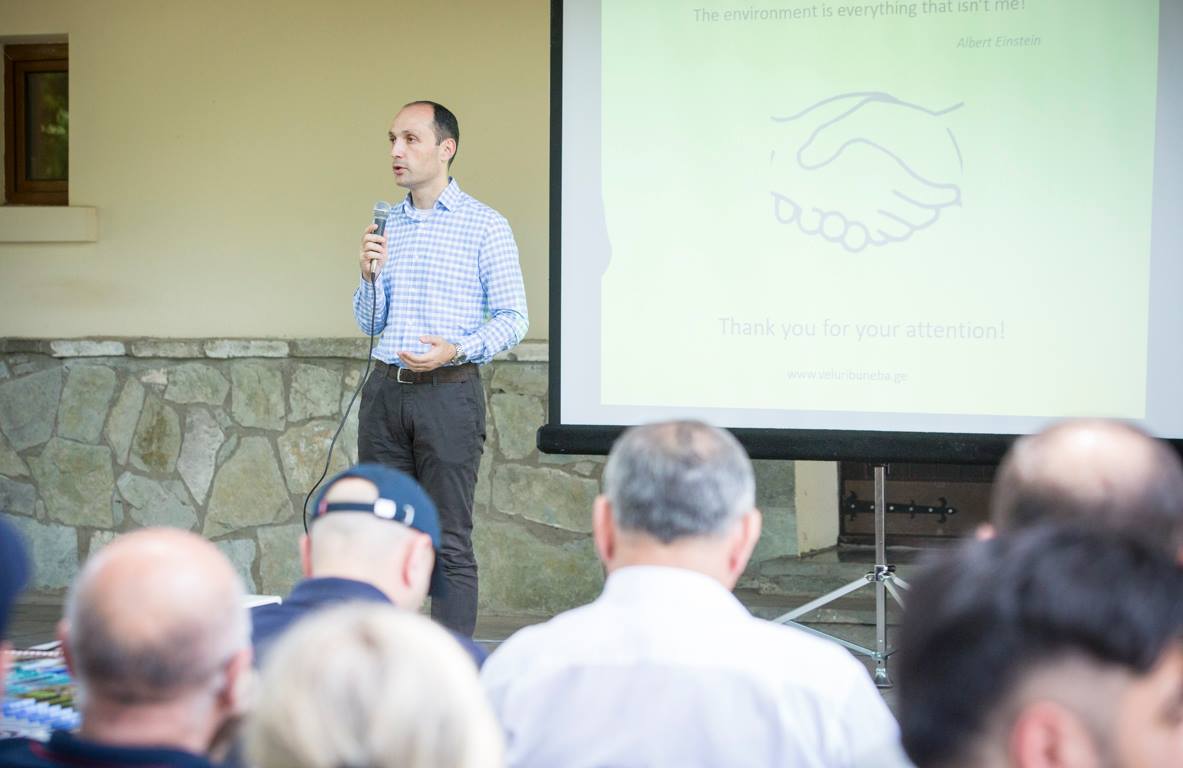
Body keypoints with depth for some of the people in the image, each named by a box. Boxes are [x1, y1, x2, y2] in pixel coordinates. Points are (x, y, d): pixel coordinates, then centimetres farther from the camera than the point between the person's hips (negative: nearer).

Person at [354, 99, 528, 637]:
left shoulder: (485, 226, -3)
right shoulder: (386, 224, 13)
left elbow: (513, 318, -4)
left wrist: (458, 350, -20)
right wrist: (370, 275, -2)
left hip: (448, 392, -5)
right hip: (386, 391, 5)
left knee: (449, 543, -4)